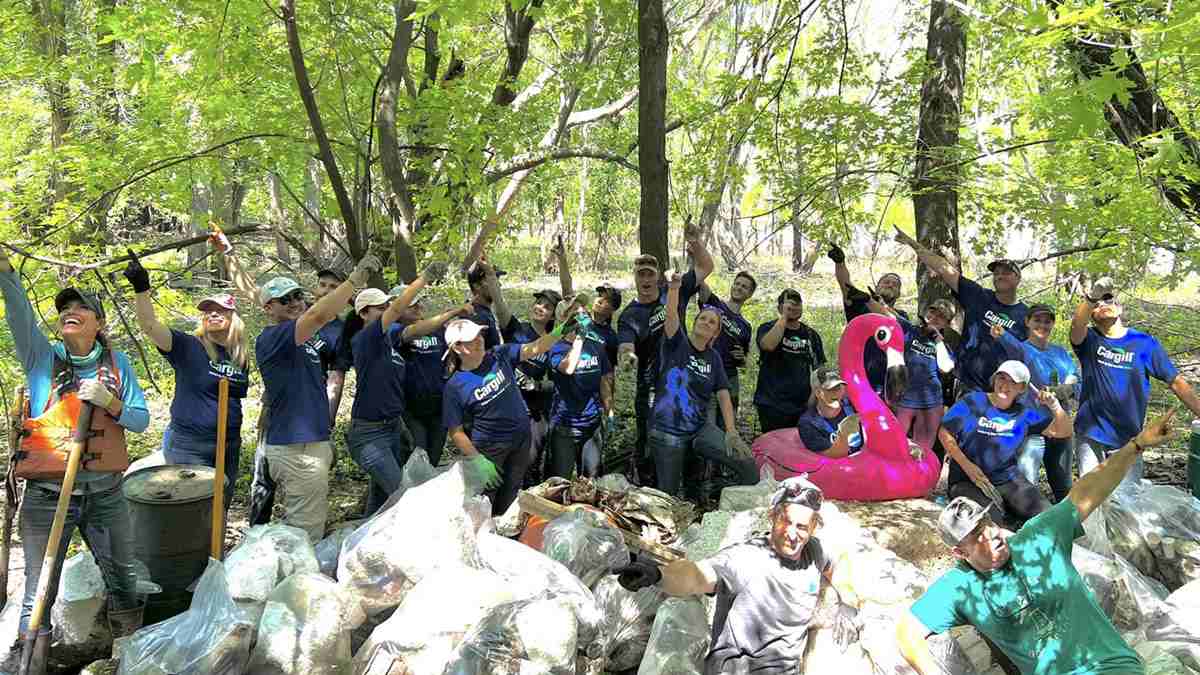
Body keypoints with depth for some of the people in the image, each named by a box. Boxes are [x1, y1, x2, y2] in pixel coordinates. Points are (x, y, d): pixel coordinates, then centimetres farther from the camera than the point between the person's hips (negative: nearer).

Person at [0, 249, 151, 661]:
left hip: (105, 493, 2)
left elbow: (141, 420, 3)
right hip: (48, 495, -2)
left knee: (121, 581, 14)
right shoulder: (41, 357, 0)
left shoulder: (116, 363, 5)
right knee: (39, 593, 4)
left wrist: (109, 401, -16)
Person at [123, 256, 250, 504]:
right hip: (188, 446, -5)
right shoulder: (188, 347, -7)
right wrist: (141, 289, -37)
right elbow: (149, 325, -22)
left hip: (229, 445, 5)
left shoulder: (241, 357, 7)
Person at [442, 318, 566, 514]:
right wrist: (477, 460, -19)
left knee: (509, 498, 19)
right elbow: (456, 432, -12)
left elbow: (535, 348, -17)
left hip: (521, 438, 3)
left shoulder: (500, 355, -8)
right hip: (489, 448, -3)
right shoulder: (455, 387, -15)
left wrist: (559, 330, -34)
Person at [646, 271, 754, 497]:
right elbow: (671, 315, -21)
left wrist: (731, 432, -10)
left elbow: (724, 397, 2)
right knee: (668, 494, 5)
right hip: (667, 433, -3)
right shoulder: (677, 343, -2)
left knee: (748, 465, -13)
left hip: (700, 429, 3)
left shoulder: (713, 358, 7)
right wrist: (674, 288, -38)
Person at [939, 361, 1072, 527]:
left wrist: (1054, 405, -11)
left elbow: (1063, 432, 8)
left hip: (1008, 479, 5)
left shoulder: (1024, 413, 7)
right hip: (968, 480, -4)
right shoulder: (972, 402, -6)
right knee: (990, 519, -30)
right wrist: (967, 466, -12)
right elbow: (945, 433, -4)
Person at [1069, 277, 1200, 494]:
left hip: (1128, 440, 0)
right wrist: (1091, 298, -45)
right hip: (1091, 436, 0)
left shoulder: (1144, 343, 0)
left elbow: (1177, 383, 1)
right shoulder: (1089, 339, -1)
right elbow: (1076, 325, -25)